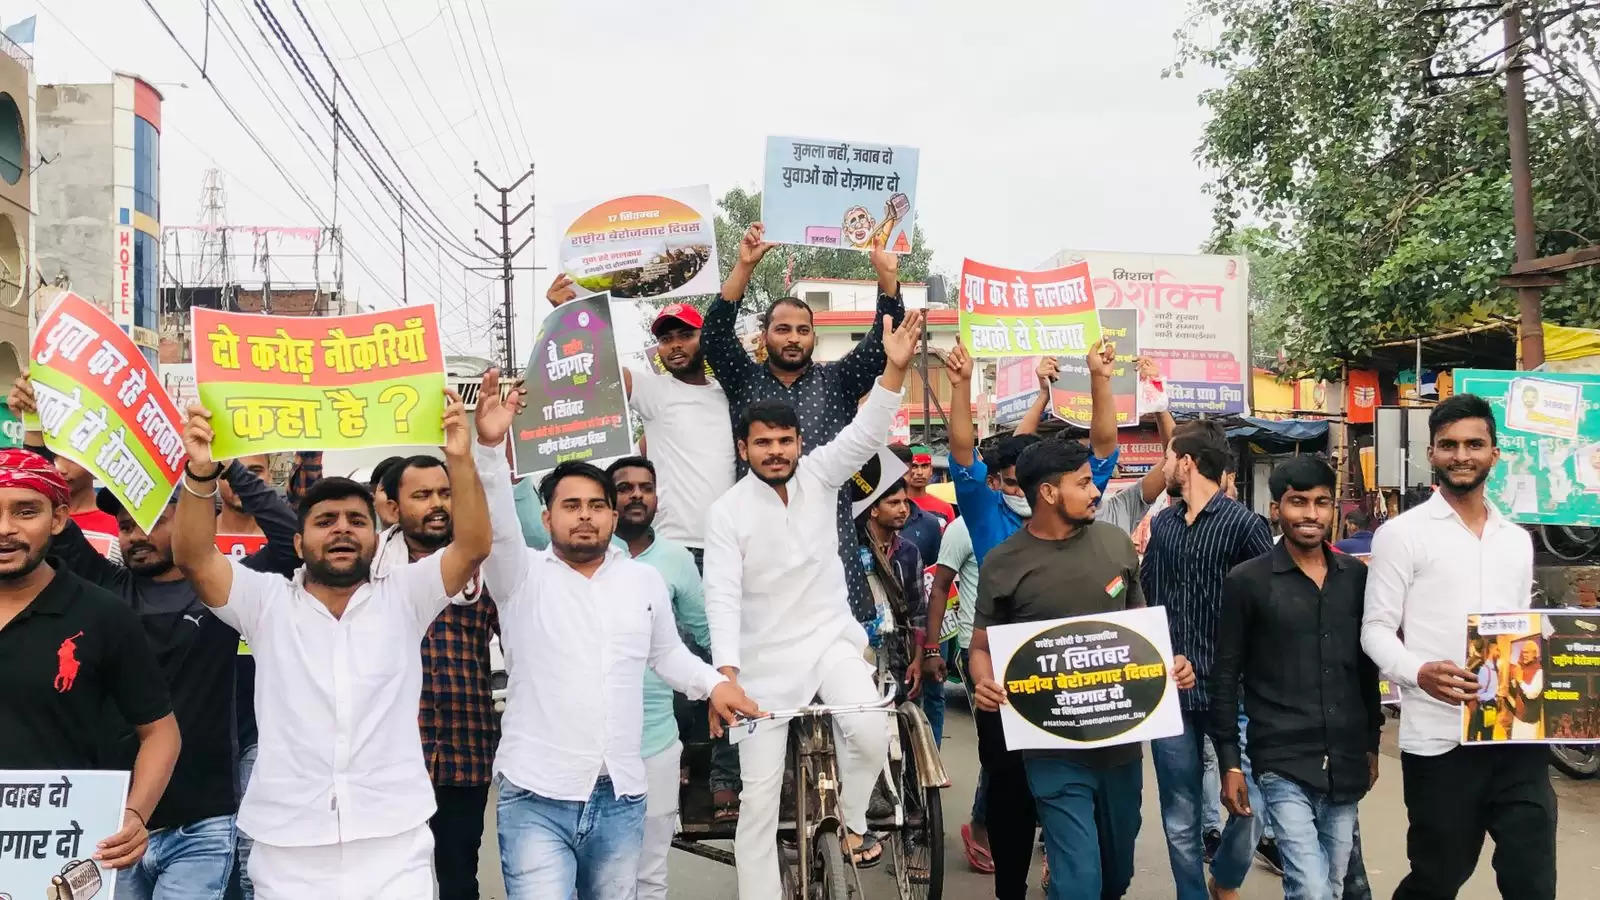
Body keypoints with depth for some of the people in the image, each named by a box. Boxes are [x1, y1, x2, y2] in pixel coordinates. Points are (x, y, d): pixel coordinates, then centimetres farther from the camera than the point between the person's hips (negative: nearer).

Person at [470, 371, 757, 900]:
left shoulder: (645, 580, 11)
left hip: (620, 797, 4)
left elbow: (667, 652, 22)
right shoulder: (523, 577, -1)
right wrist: (490, 446, -34)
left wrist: (714, 683, 4)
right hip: (536, 797, -4)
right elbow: (495, 524, -19)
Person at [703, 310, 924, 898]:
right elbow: (723, 597, -18)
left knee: (871, 732, -24)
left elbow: (865, 435, -17)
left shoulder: (819, 475, -3)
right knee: (760, 794, 2)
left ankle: (853, 822, 8)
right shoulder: (727, 513, -10)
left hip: (831, 637, 2)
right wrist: (726, 673, -31)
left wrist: (895, 367, -33)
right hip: (765, 656, -1)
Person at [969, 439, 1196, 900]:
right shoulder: (1003, 564, -8)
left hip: (1122, 737, 4)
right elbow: (982, 646, 0)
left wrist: (1169, 660, -5)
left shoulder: (1116, 543, 2)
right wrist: (984, 683, -22)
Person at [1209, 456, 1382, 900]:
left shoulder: (1357, 576, 6)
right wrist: (1230, 762, -5)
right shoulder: (1247, 580, -5)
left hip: (1346, 761, 5)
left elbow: (1368, 666, 15)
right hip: (1283, 763, -4)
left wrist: (1372, 743, 16)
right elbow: (1226, 677, -3)